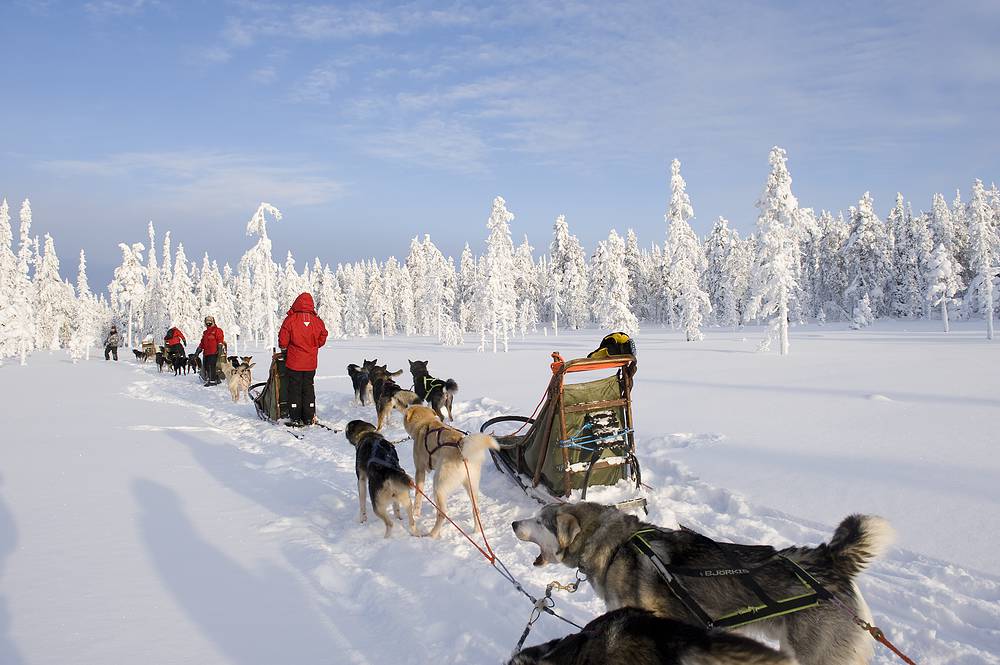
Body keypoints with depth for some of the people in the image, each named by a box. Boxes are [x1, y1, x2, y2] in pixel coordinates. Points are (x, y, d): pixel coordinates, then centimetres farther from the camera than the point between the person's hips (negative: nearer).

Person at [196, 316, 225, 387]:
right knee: (206, 366, 4)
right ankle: (208, 379, 11)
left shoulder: (217, 330, 1)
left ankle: (213, 380, -12)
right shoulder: (205, 332, 26)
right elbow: (202, 343, 29)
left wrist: (219, 349, -17)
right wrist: (198, 350, 25)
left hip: (214, 352, -8)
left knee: (212, 366, -14)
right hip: (206, 353, 8)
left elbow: (220, 340, -8)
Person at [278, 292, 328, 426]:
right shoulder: (318, 321, -1)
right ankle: (309, 418, 15)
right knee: (308, 389, 12)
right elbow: (322, 340, 8)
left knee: (294, 389, 5)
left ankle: (295, 418, 7)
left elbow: (283, 340, -7)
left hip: (294, 361, -3)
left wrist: (284, 349, 13)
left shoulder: (290, 320, -11)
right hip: (310, 363, 3)